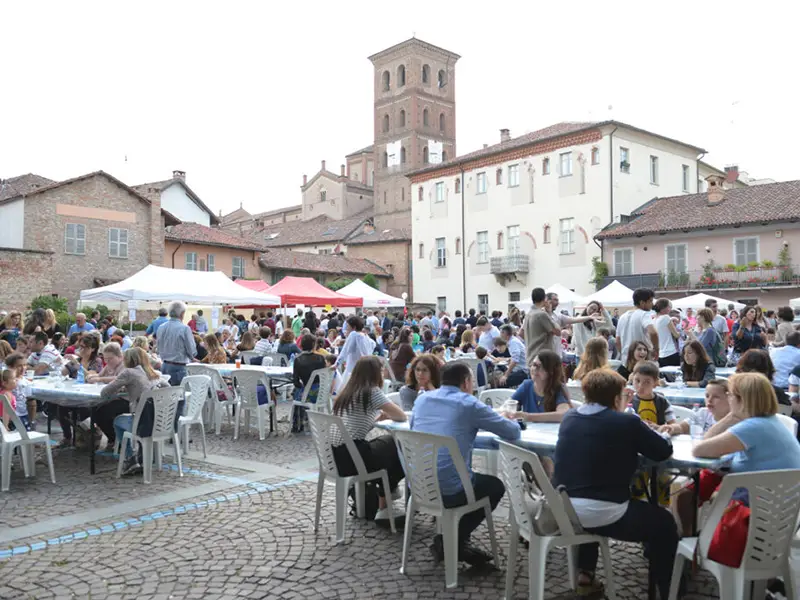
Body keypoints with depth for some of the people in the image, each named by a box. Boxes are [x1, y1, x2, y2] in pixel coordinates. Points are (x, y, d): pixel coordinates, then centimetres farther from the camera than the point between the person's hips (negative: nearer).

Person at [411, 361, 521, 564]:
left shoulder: (422, 399, 8)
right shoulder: (469, 404, -7)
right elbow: (513, 432, -2)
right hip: (449, 492, -6)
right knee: (496, 486, 22)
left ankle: (456, 543, 27)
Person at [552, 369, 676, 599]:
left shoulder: (569, 418, 8)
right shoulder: (627, 422, -9)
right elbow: (664, 451, 3)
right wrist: (642, 434, 21)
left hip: (561, 508, 6)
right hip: (601, 512, -6)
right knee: (664, 523, 18)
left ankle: (585, 575, 38)